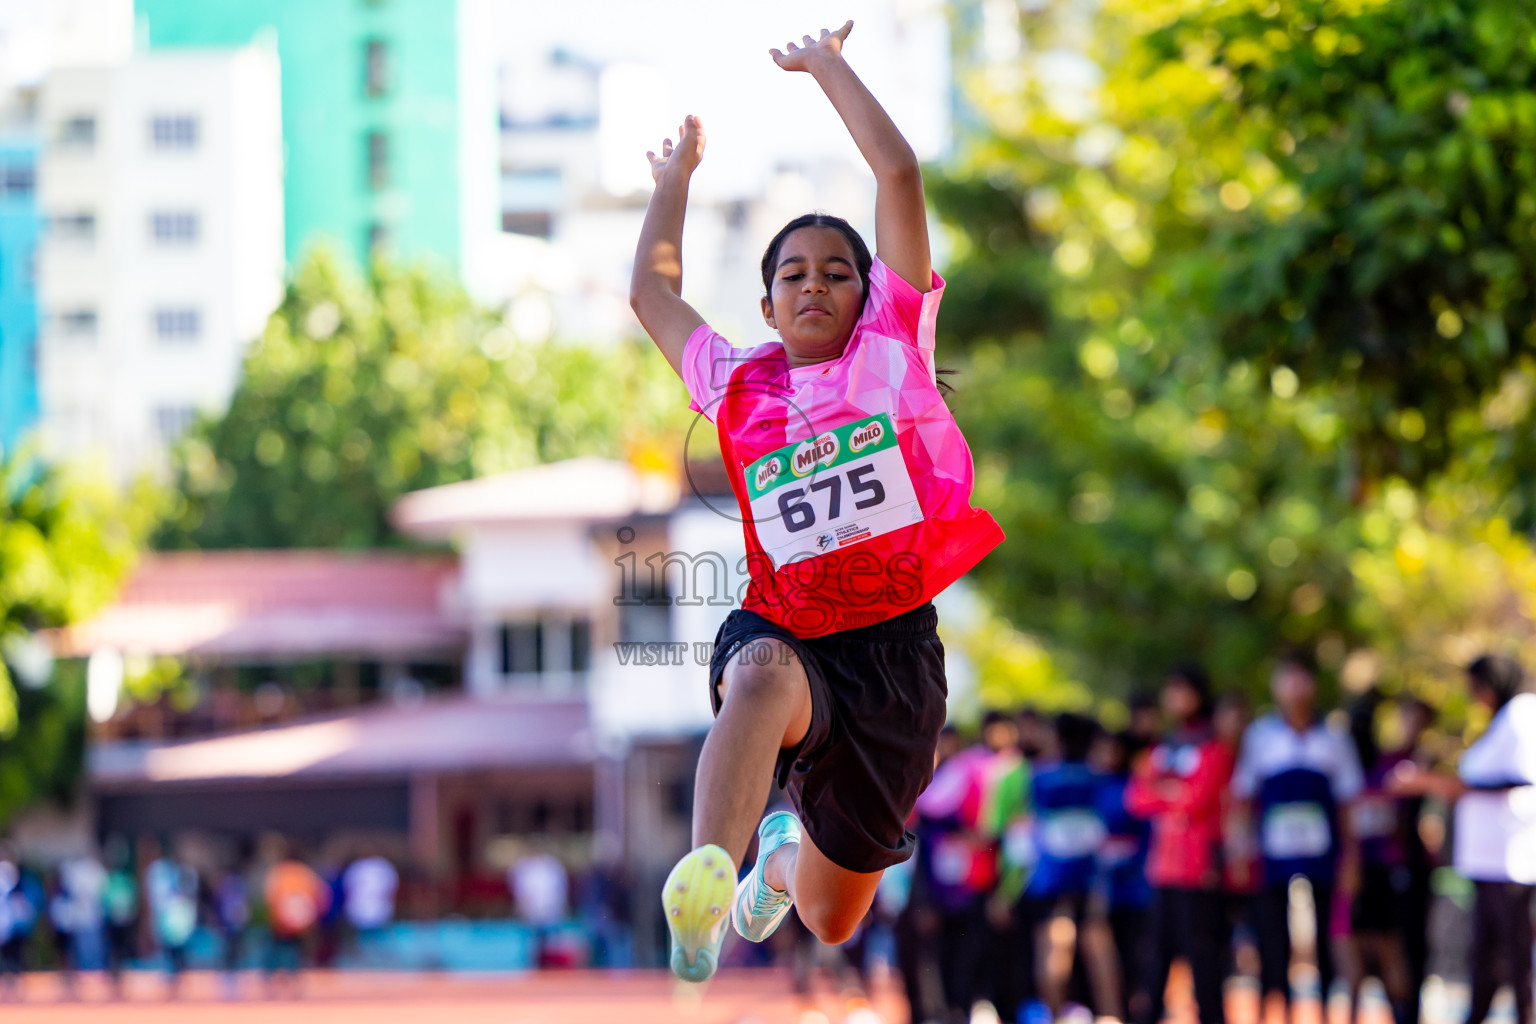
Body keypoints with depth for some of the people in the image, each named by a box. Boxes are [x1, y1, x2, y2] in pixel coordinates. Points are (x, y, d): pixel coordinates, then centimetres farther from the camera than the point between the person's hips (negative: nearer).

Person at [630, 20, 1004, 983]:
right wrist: (677, 177, 35)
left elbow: (899, 171, 1)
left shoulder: (893, 344, 6)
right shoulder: (739, 384, 10)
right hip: (784, 629, -1)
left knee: (830, 921, 13)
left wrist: (827, 64, 9)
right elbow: (653, 290, 26)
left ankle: (788, 852, 52)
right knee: (764, 677, -43)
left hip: (894, 647, 1)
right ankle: (706, 885, -64)